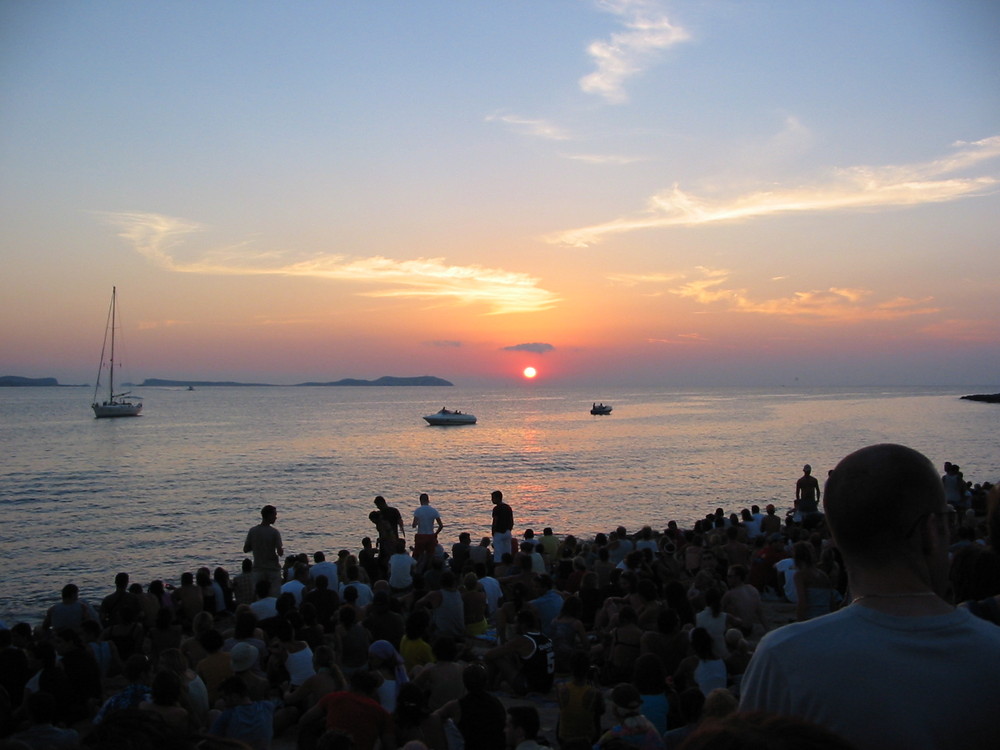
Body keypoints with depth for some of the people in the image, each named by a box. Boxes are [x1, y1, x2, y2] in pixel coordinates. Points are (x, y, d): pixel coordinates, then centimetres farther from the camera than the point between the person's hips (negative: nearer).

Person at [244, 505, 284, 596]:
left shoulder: (252, 531, -2)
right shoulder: (274, 532, -13)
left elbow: (245, 549, 3)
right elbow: (280, 553, -17)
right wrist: (282, 549, 4)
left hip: (258, 569, 4)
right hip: (273, 569, -3)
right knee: (275, 596, 2)